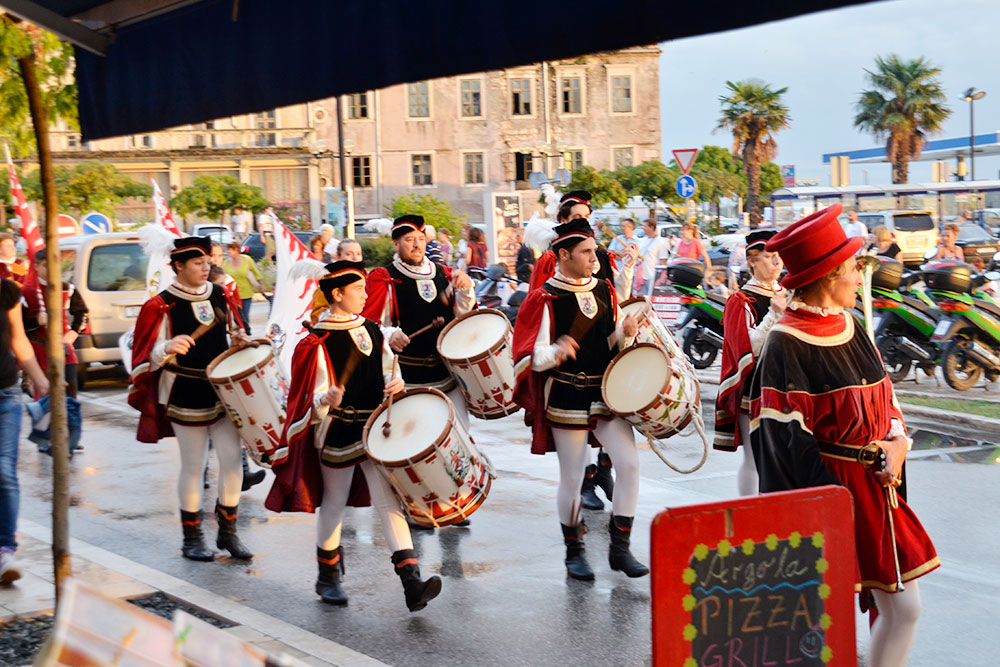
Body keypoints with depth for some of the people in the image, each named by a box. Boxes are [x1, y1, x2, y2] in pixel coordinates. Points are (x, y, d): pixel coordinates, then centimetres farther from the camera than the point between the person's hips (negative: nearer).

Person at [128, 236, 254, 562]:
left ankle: (228, 532, 15)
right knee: (193, 466, 4)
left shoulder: (219, 294, 6)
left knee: (232, 458, 2)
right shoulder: (162, 305, -10)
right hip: (186, 394, -5)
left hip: (224, 388, 5)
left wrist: (239, 339, 3)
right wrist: (169, 348, -30)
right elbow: (151, 357, -10)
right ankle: (192, 538, 18)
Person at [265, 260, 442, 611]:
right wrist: (328, 401, -32)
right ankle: (328, 578, 29)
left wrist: (395, 383, -3)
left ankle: (412, 583, -11)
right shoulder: (318, 343, -10)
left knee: (389, 500, -4)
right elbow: (314, 399, -10)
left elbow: (387, 372, 20)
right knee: (334, 504, 10)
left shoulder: (373, 331, 8)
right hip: (337, 435, -4)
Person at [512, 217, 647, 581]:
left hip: (606, 391, 5)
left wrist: (625, 333, -7)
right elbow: (530, 357, -11)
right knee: (572, 478, 4)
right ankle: (574, 553, 22)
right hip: (567, 398, -5)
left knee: (629, 463, -4)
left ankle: (620, 548, 8)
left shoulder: (604, 290, 8)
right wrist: (556, 352, -31)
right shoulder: (545, 299, -9)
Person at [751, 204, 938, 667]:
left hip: (875, 488, 8)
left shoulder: (849, 329, 10)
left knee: (903, 609, 10)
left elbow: (884, 399, 17)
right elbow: (786, 439, -17)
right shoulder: (787, 343, -15)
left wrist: (896, 443, -4)